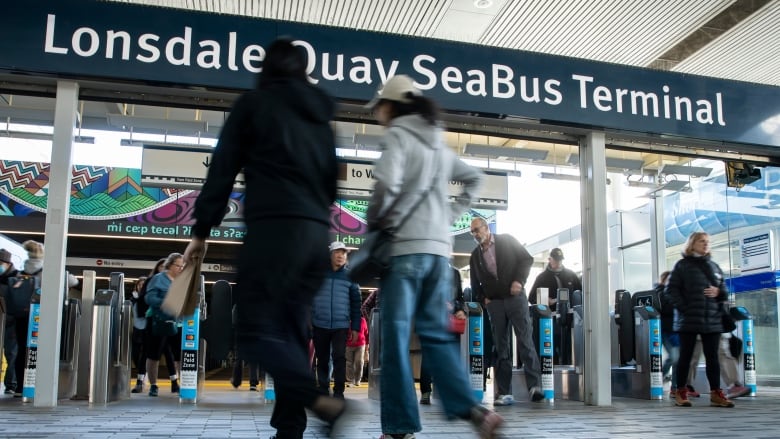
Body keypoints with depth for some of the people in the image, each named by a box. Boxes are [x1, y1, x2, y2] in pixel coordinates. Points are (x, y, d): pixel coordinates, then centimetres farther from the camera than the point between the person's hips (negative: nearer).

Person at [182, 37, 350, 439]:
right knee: (290, 332, 9)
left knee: (255, 328, -6)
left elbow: (223, 168, 3)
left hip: (274, 226, -6)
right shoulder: (321, 116, 23)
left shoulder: (254, 102, 7)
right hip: (317, 232, 6)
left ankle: (324, 404, -20)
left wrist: (201, 230, 6)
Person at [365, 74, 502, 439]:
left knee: (395, 336, -3)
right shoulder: (439, 144, 20)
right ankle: (472, 409, -2)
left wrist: (374, 221, -4)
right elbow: (473, 178, 30)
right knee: (435, 333, 10)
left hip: (405, 248, -7)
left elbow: (387, 183, -20)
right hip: (439, 248, 7)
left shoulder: (396, 136, -3)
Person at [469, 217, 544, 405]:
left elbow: (527, 258, 2)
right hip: (494, 303, 3)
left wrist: (519, 280, -10)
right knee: (501, 347, 0)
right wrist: (483, 298, 4)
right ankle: (504, 393, 0)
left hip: (515, 297, -3)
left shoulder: (507, 240, 6)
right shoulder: (475, 256, 14)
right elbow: (475, 284, 21)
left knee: (525, 340, -13)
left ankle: (534, 385, -16)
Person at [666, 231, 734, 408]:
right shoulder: (682, 265, 1)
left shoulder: (714, 266, 15)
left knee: (712, 357, 5)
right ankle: (681, 393, 9)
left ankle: (716, 393, 10)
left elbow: (724, 290, 18)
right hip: (689, 320, -4)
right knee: (685, 356, 2)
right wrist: (683, 307, -13)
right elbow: (672, 289, -4)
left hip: (712, 320, 4)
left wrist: (719, 292, -5)